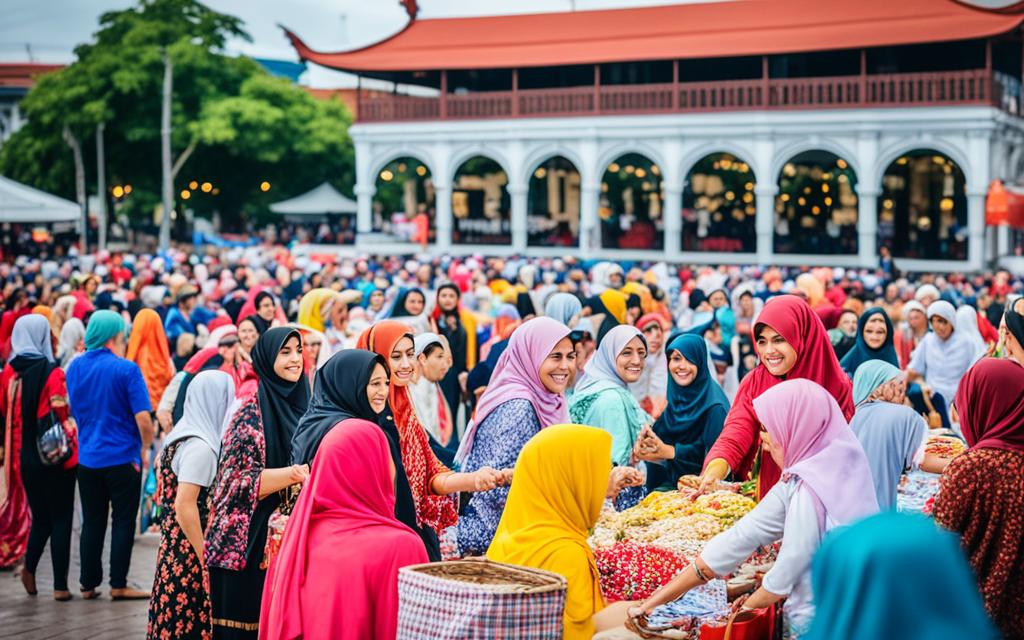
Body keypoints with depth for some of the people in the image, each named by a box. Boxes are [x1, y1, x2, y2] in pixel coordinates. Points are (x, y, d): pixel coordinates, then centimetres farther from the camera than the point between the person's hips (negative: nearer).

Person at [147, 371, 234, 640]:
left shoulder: (181, 435, 10)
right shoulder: (200, 446, -18)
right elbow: (185, 506, -22)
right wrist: (204, 559, -17)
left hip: (173, 546, 9)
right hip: (189, 554, -9)